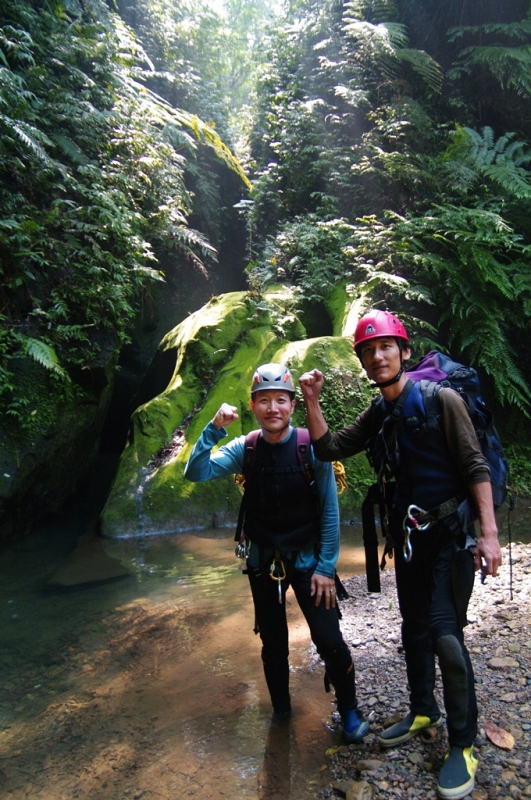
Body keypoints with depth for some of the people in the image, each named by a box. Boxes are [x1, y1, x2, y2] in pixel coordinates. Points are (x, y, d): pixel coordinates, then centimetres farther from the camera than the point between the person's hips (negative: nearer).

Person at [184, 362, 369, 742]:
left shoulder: (311, 447, -15)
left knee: (329, 640, -4)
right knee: (273, 642, 16)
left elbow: (330, 511, -11)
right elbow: (196, 472, -17)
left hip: (307, 558, -2)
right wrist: (214, 429, -29)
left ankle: (350, 711, 23)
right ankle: (281, 710, 40)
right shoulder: (245, 448, -8)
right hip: (262, 560, 3)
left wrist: (326, 567, -11)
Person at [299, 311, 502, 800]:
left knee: (445, 632, -10)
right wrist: (312, 400, -5)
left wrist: (489, 532, -20)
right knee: (415, 628, 17)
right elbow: (328, 448, 5)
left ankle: (463, 746, 8)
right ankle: (423, 713, 36)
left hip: (449, 534, -6)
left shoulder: (439, 400, -12)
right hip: (408, 538, 7)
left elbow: (475, 467, -14)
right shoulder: (376, 416, 6)